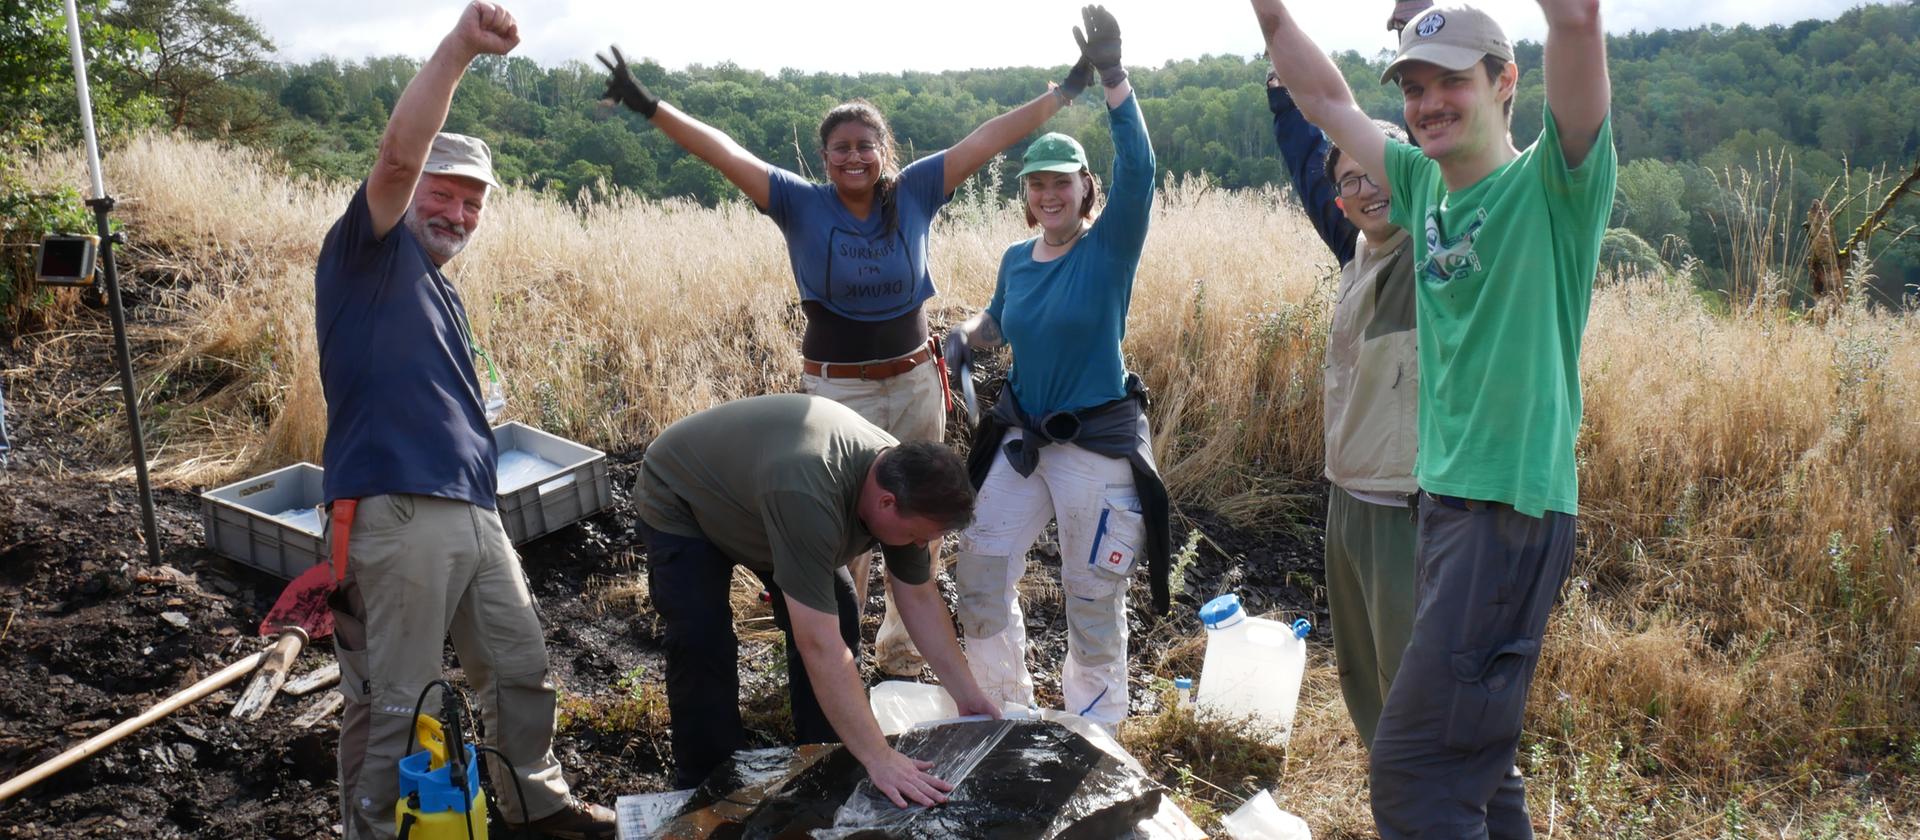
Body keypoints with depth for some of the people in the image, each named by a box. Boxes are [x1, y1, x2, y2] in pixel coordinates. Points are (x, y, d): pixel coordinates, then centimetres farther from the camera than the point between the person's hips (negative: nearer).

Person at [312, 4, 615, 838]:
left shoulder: (440, 291, 24)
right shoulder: (370, 254, 0)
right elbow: (398, 156, -19)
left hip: (473, 513, 9)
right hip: (395, 515, -9)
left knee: (521, 670, 18)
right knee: (395, 705, -2)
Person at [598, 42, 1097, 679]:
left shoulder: (913, 194, -2)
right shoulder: (802, 205, -5)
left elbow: (988, 139, -3)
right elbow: (725, 153, -11)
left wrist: (1067, 90, -1)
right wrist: (649, 107, -16)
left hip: (915, 382, 3)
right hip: (838, 389, -2)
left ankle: (900, 643, 31)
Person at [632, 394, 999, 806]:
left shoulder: (903, 479, -20)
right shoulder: (809, 496, -45)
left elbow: (921, 599, -6)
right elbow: (819, 646, -45)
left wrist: (967, 694, -7)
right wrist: (879, 759, -43)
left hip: (757, 495, 7)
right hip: (681, 504, -7)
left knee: (837, 621, -2)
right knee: (704, 648, -19)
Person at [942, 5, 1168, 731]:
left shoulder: (1110, 248, -11)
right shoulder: (1016, 259, 5)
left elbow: (1139, 169, -28)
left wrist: (1112, 77, -37)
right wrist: (966, 335, 2)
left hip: (1099, 444, -6)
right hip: (1021, 435, 6)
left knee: (1093, 598, 6)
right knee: (979, 570, 9)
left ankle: (1093, 735, 27)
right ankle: (1006, 706, 31)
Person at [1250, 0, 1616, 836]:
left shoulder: (1549, 188, -9)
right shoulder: (1424, 186, 10)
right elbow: (1325, 96, 19)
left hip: (1514, 509, -8)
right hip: (1444, 495, 8)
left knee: (1413, 770, -9)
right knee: (1473, 759, 19)